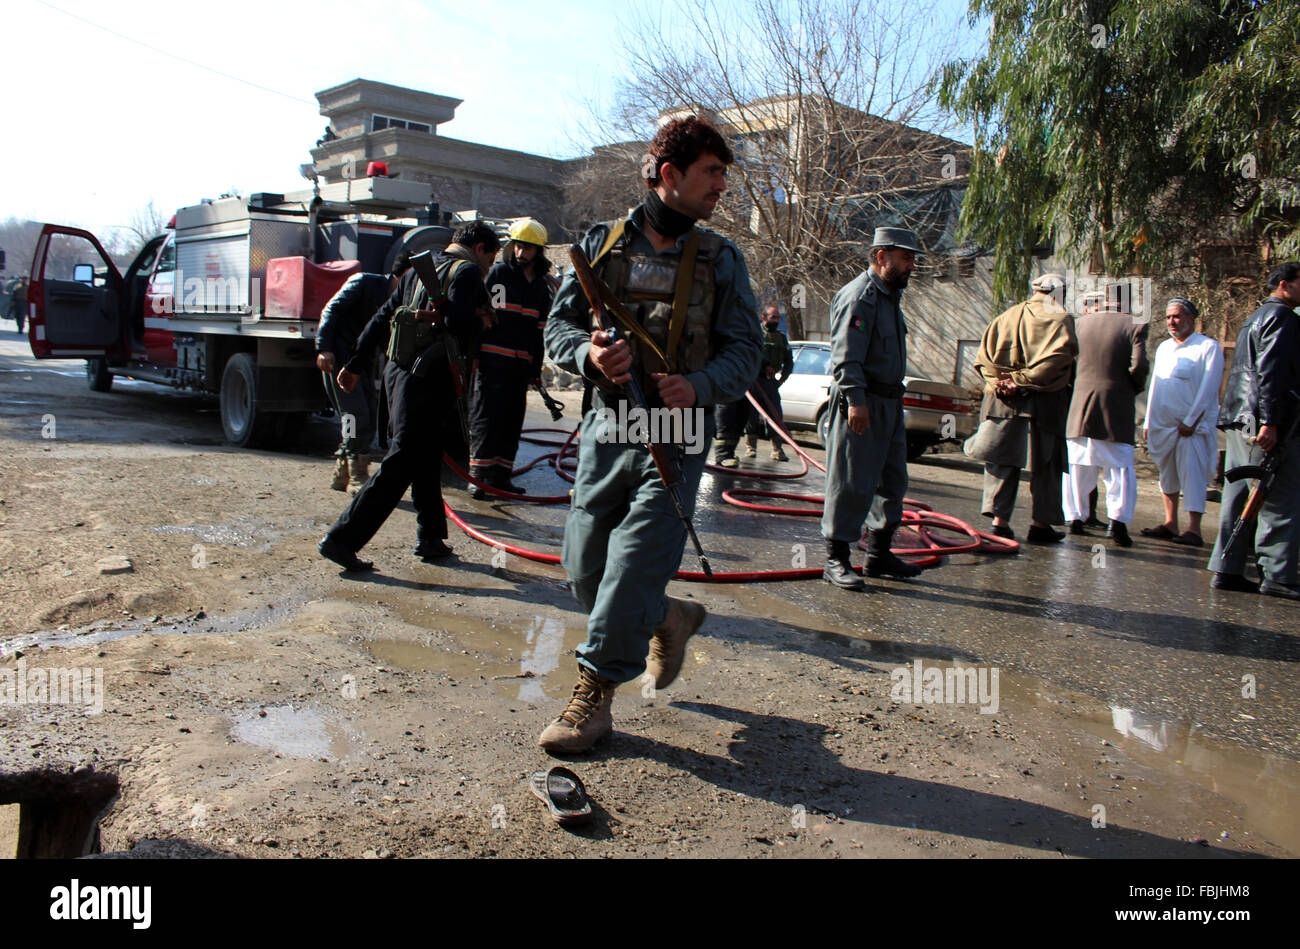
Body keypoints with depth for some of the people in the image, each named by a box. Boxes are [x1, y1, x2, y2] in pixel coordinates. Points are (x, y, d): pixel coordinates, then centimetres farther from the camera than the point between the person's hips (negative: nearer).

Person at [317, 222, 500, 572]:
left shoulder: (420, 269, 20)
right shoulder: (467, 271, -5)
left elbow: (381, 318, 20)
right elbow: (458, 321, -21)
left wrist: (355, 364, 22)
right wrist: (479, 321, 1)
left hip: (399, 372, 9)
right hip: (426, 381, -9)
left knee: (426, 461, 17)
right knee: (399, 466, -7)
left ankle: (430, 537, 24)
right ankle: (341, 539, -8)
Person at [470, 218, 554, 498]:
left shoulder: (542, 286, 15)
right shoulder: (497, 273, 1)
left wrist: (536, 368, 15)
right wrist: (473, 352, -9)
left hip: (521, 363, 5)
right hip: (492, 358, -5)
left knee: (513, 419, 6)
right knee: (486, 415, -6)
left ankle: (500, 474, 14)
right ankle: (477, 474, -3)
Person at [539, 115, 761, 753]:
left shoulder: (720, 259, 4)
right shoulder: (602, 243, 6)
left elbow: (743, 349, 2)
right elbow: (559, 326, 6)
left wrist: (697, 385, -18)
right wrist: (590, 354, -17)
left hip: (676, 436, -2)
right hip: (606, 429, 2)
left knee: (634, 567, -9)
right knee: (585, 574, 8)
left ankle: (593, 697, 7)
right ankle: (671, 621, 35)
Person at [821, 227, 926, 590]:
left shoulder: (889, 295, 19)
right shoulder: (860, 295, -12)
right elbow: (846, 355, -21)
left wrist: (894, 397, 19)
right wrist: (856, 400, -27)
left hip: (890, 402, 10)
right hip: (862, 402, -10)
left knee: (892, 481, 14)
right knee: (851, 484, -6)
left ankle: (879, 554, 25)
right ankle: (836, 560, 3)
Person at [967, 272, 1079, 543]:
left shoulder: (1006, 317, 13)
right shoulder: (1061, 320, -2)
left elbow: (984, 357, 5)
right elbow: (1057, 359, -16)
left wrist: (1001, 380, -2)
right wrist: (1022, 380, -13)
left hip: (1002, 399, 4)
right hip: (1044, 401, -4)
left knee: (1002, 460, 7)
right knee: (1045, 465, 6)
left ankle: (999, 518, 0)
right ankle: (1040, 523, 10)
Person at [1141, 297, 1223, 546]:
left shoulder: (1208, 347, -3)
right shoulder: (1163, 348, 17)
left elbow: (1208, 388, -9)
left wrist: (1190, 421, -13)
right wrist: (1148, 421, 15)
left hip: (1191, 425, -6)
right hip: (1162, 423, 6)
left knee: (1191, 474, -10)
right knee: (1167, 474, 9)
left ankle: (1194, 530, -9)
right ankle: (1170, 524, 15)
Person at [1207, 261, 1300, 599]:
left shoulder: (1255, 318, 24)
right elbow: (1271, 371, -17)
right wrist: (1270, 422, -22)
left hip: (1240, 420, 10)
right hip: (1263, 422, -10)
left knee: (1240, 498, 8)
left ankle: (1227, 570, 9)